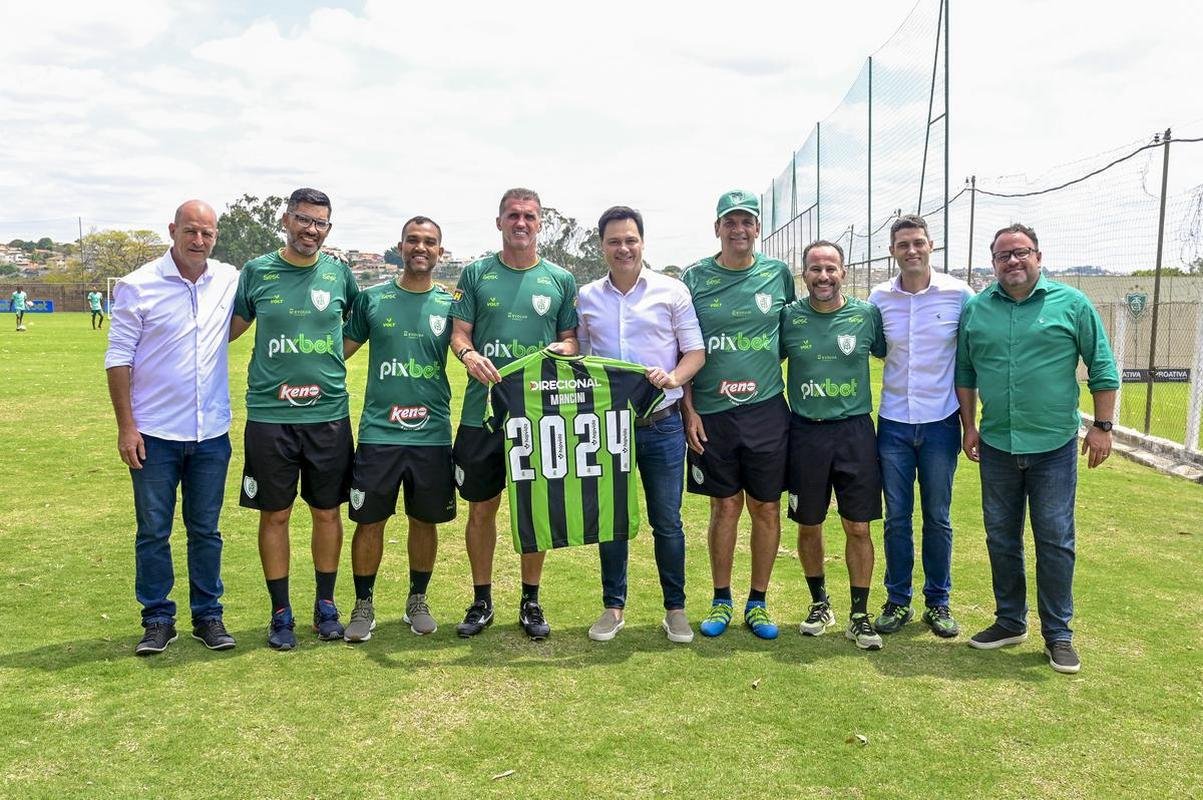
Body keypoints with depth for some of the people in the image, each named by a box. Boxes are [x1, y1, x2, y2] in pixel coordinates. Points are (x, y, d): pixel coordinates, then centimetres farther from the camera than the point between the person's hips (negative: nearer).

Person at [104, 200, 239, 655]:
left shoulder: (230, 280, 3)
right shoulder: (137, 286, -6)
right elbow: (118, 359, -5)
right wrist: (125, 426, -10)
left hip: (212, 433, 3)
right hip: (155, 434, -2)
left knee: (206, 531, 12)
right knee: (153, 531, 7)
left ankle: (208, 615, 23)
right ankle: (158, 619, 20)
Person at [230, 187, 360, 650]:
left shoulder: (339, 273, 4)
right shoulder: (257, 272, 2)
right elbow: (231, 328, 11)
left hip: (328, 414, 1)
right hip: (269, 415, -1)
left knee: (327, 511, 9)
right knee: (275, 514, 6)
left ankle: (326, 604, 25)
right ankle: (281, 613, 20)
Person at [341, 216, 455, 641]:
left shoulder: (449, 304, 4)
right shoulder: (372, 298, 3)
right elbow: (341, 348, 7)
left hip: (432, 433, 1)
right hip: (378, 431, -1)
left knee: (425, 520, 11)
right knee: (370, 521, 5)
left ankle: (417, 601, 29)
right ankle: (363, 605, 22)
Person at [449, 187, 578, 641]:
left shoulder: (561, 280, 7)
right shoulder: (475, 274, 6)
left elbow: (572, 339, 10)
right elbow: (459, 332, 3)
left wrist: (562, 349, -13)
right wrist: (468, 354, -19)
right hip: (483, 411, 0)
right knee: (481, 507, 7)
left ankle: (531, 601, 23)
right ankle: (481, 601, 23)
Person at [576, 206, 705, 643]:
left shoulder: (672, 291, 0)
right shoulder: (586, 297, 7)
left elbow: (696, 351, 0)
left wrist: (673, 378, -18)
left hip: (661, 424, -2)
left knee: (667, 521, 5)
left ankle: (675, 608, 21)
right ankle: (613, 606, 25)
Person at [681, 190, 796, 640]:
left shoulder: (778, 274, 4)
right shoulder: (695, 278, 1)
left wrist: (767, 371, 4)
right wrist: (689, 410, -3)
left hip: (766, 410, 1)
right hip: (711, 412, -1)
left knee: (766, 507, 6)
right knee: (725, 506, 7)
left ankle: (758, 603, 21)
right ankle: (721, 601, 22)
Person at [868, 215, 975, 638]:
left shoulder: (958, 294, -6)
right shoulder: (880, 297, 0)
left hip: (941, 422, -1)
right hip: (893, 423, 2)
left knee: (938, 518, 8)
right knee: (896, 517, 8)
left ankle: (938, 602, 23)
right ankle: (898, 600, 22)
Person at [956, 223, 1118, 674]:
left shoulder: (1071, 304, -3)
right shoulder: (975, 309, 3)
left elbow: (1103, 369, 1)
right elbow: (964, 373, 10)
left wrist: (1102, 425, -2)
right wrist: (969, 426, 7)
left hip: (1054, 446, -3)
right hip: (997, 446, 3)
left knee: (1055, 541, 4)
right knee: (1001, 538, 12)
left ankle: (1058, 634, 17)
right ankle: (1010, 622, 28)